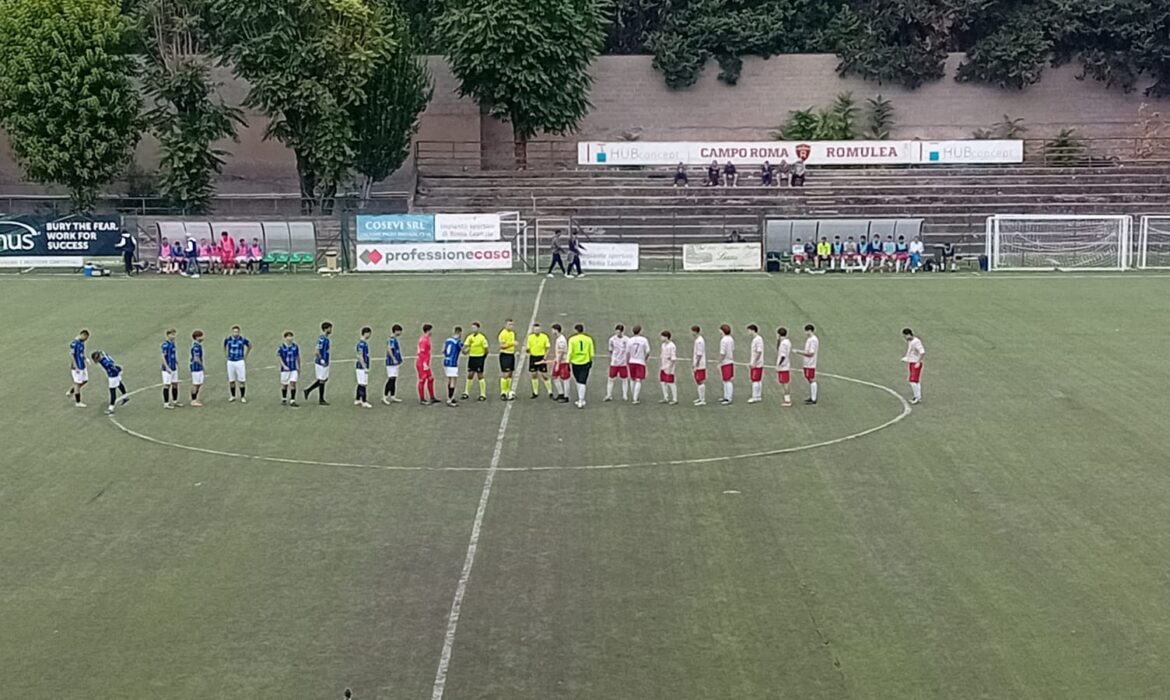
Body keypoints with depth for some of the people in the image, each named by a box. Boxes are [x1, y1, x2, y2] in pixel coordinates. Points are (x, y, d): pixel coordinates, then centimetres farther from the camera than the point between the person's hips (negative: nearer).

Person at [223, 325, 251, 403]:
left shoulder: (243, 339, -8)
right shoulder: (227, 339, -3)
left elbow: (250, 346, 11)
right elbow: (224, 346, 21)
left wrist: (245, 355, 12)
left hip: (240, 362, -2)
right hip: (230, 362, 2)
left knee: (241, 380, -1)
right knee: (231, 380, 7)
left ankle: (243, 397, 7)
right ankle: (233, 396, 21)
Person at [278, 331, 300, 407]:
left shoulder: (295, 347, 1)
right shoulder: (282, 347, -7)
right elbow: (280, 358, -5)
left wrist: (299, 368, 17)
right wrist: (284, 366, -19)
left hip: (294, 369, 1)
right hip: (285, 369, -1)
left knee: (293, 384, -10)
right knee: (284, 385, 11)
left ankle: (292, 401, -8)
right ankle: (284, 399, 32)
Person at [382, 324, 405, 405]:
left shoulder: (395, 339, 15)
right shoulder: (392, 339, -15)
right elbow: (389, 349, -26)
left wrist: (399, 359, 19)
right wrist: (394, 359, -24)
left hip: (395, 363, 10)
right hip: (391, 363, -10)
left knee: (394, 380, 12)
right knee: (391, 379, -10)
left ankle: (393, 397, 18)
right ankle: (384, 397, -8)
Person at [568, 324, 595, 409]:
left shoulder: (572, 339, -7)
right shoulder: (588, 339, -2)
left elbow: (570, 352, -10)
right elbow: (591, 353, 2)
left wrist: (569, 361, -1)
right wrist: (590, 360, 17)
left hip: (575, 363, 0)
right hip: (585, 363, 0)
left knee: (578, 382, 18)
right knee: (582, 382, 2)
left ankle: (581, 399, 26)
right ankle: (580, 401, -4)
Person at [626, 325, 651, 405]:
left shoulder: (629, 340, -2)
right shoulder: (644, 340, -8)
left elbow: (627, 353, 0)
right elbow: (648, 352, -7)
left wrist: (627, 362, 12)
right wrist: (645, 358, 12)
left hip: (632, 362, 3)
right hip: (641, 362, -3)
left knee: (632, 380, 18)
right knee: (638, 381, -2)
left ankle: (635, 397, 26)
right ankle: (636, 399, -9)